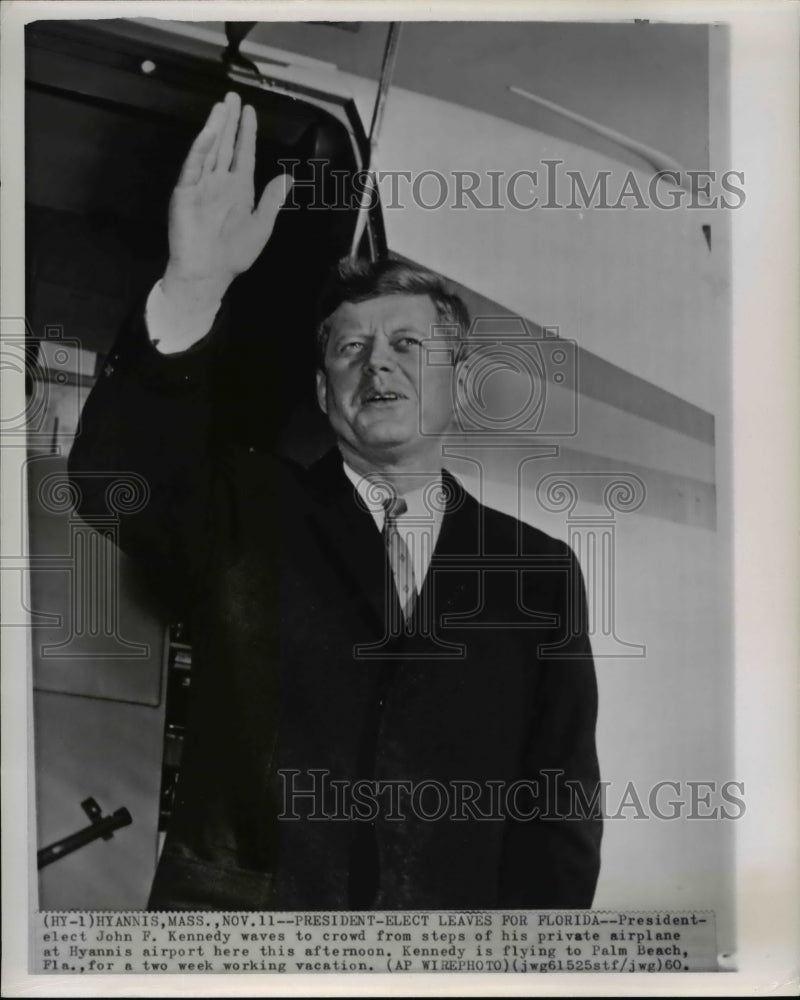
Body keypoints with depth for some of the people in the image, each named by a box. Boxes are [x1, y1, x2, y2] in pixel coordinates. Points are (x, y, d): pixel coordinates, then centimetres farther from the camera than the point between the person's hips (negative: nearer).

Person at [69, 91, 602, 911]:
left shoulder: (538, 570, 2)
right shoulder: (246, 513, -1)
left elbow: (560, 799, 3)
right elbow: (114, 476, -19)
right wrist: (192, 292, -31)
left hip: (452, 923, 2)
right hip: (232, 902, -1)